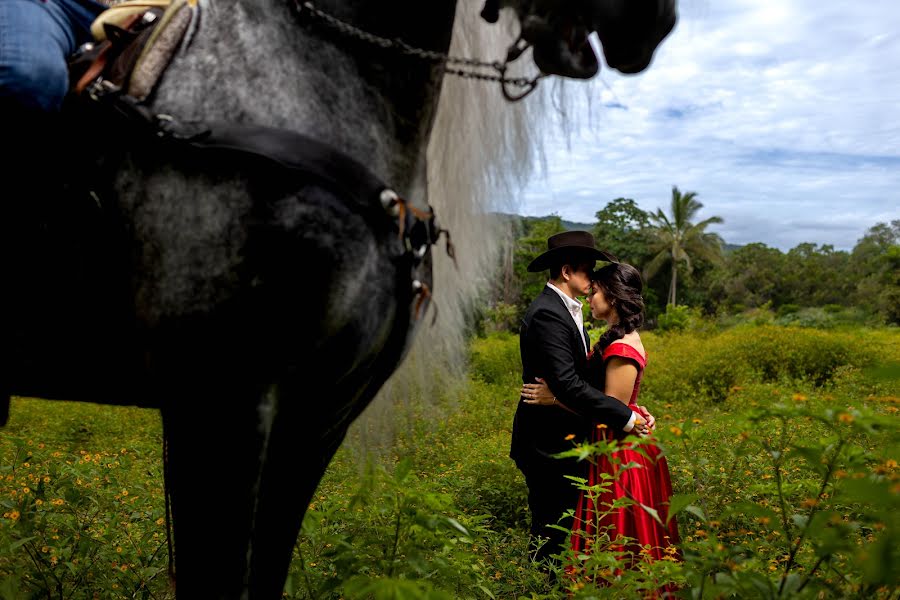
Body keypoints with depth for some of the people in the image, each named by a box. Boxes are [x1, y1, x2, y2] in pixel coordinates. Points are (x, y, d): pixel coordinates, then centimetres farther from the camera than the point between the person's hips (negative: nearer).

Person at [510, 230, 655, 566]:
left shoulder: (565, 309, 13)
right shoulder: (547, 314, -20)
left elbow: (581, 372, 10)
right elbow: (567, 385, -28)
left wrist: (632, 410, -1)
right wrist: (625, 418, -24)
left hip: (567, 440, 10)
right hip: (550, 444, -10)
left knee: (564, 528, 16)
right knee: (551, 534, 1)